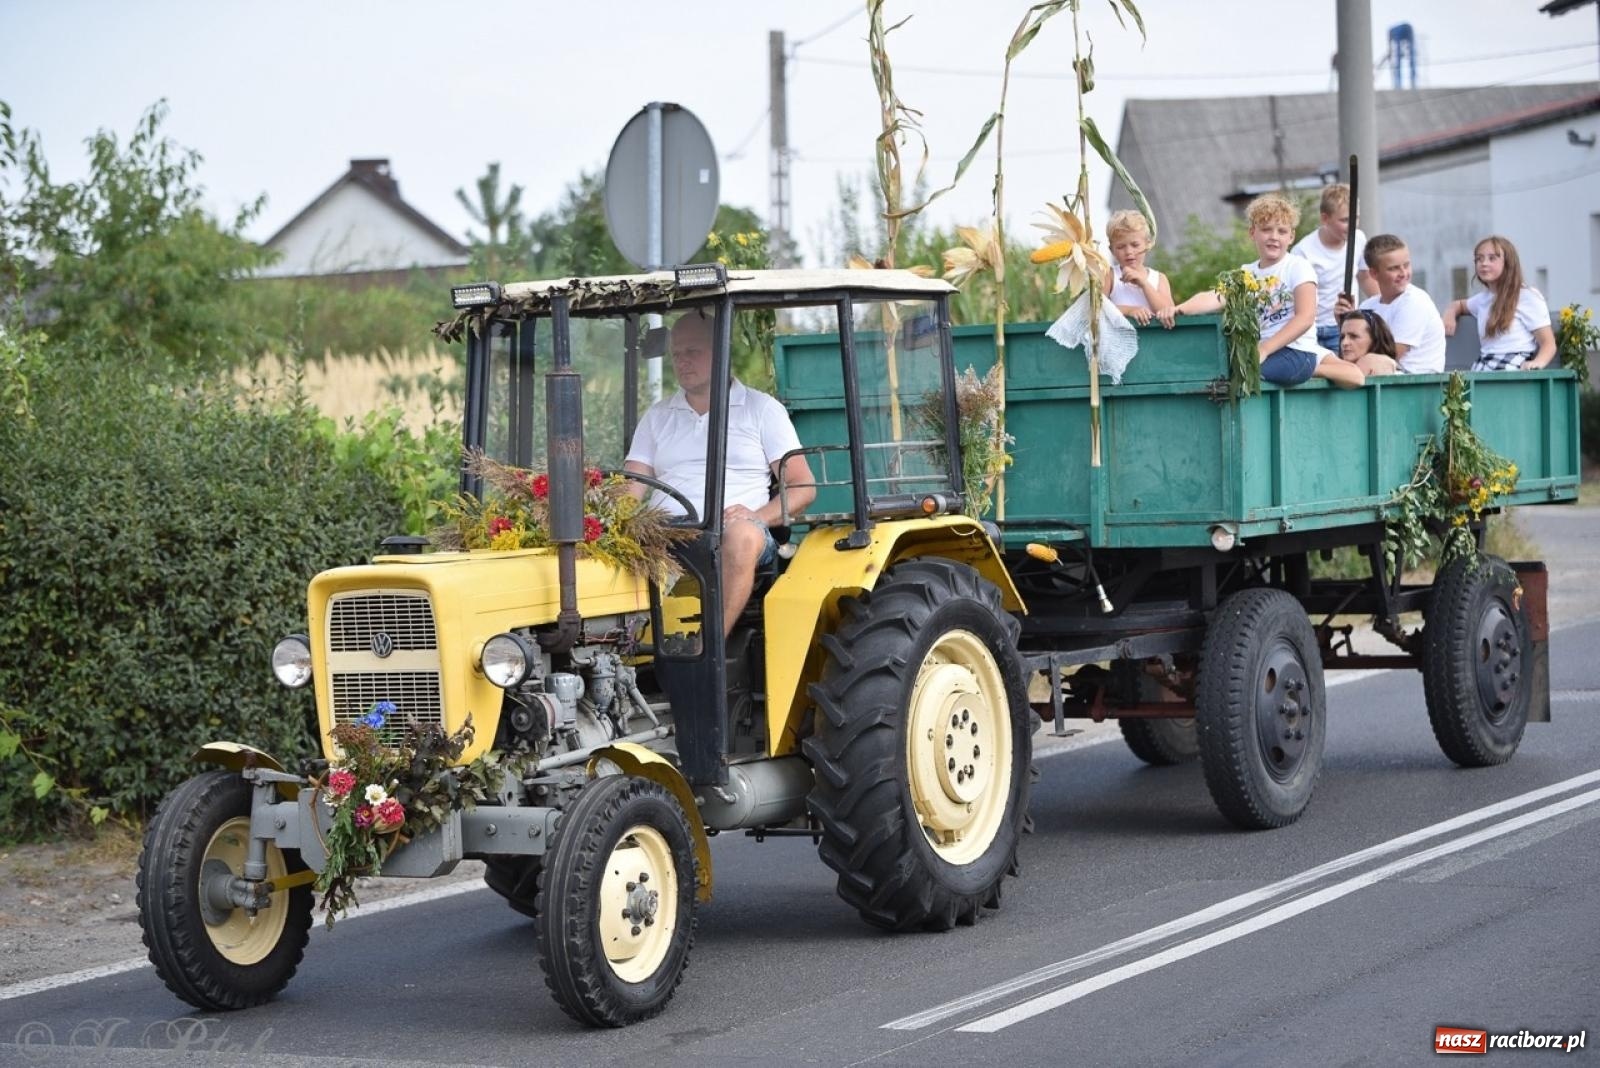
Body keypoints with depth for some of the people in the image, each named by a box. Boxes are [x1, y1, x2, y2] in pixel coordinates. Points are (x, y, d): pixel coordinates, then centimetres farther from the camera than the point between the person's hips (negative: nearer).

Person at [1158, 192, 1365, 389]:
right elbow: (1216, 298, -5)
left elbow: (1305, 317, -14)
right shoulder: (1246, 273, 13)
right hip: (1263, 352, 7)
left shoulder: (1298, 267, -1)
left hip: (1296, 352, -7)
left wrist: (1264, 350, -24)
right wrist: (1178, 309, -26)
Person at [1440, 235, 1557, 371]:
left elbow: (1549, 343, -2)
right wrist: (1450, 315, 20)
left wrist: (1537, 363, -25)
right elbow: (1458, 305, 45)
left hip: (1513, 376, -6)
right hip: (1481, 375, 6)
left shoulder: (1528, 297, 1)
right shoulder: (1483, 298, 21)